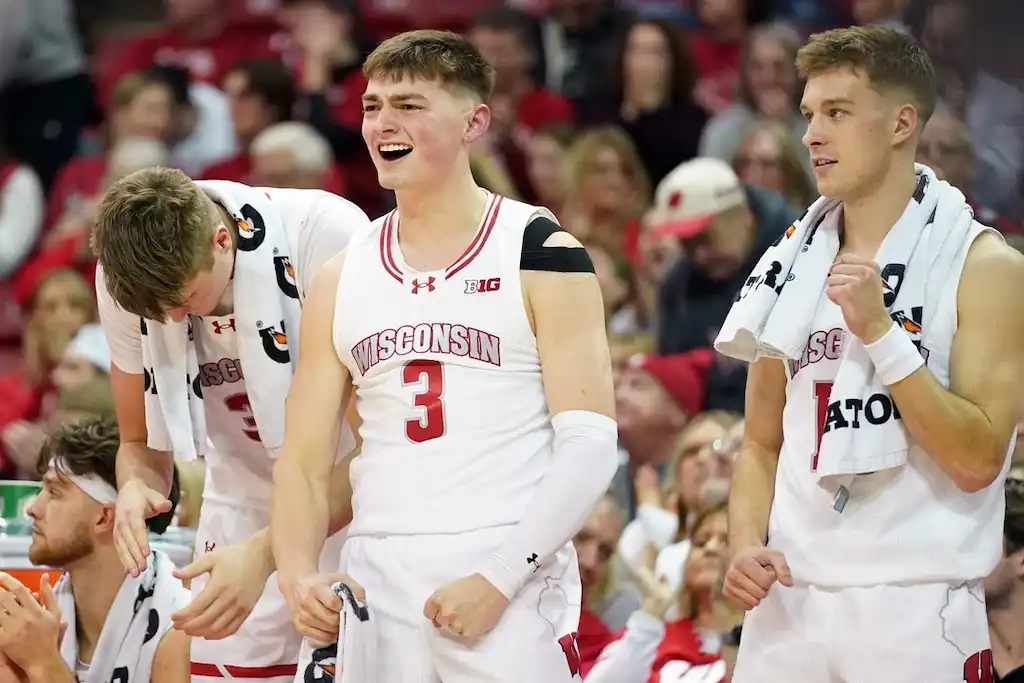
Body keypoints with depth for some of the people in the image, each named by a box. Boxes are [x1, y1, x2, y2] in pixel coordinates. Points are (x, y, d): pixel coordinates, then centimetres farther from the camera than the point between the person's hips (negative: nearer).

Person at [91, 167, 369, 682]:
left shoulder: (329, 237, -27)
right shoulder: (123, 278, -12)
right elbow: (141, 442, 3)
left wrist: (265, 552, -34)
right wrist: (135, 489, -21)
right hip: (245, 515, 4)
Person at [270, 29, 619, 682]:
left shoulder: (540, 254, -1)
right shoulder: (342, 281, 12)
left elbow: (590, 444, -8)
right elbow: (304, 462, 12)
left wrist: (498, 578, -17)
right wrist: (298, 575, -7)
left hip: (512, 587, -4)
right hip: (376, 588, 4)